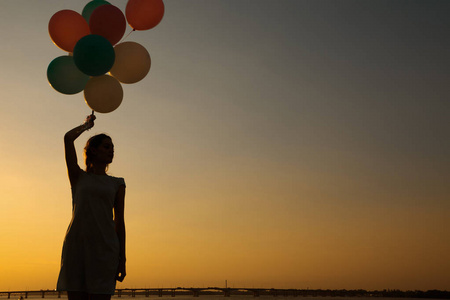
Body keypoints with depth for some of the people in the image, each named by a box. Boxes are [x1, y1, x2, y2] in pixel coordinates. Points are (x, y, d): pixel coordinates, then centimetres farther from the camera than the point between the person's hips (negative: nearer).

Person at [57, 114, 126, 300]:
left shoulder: (117, 184, 14)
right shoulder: (78, 178, 12)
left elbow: (119, 222, 11)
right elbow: (68, 138, 1)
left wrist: (122, 259, 6)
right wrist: (87, 124, 19)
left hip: (104, 248, 0)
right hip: (76, 245, 0)